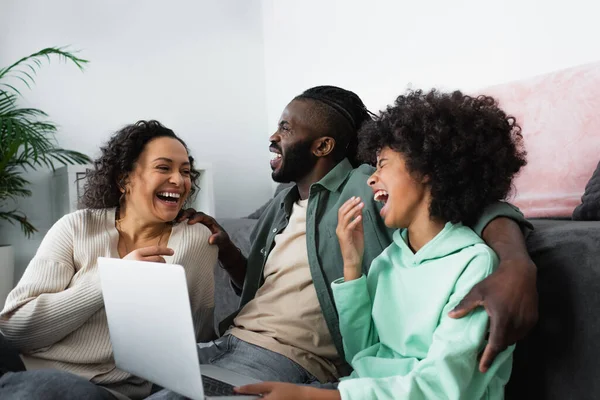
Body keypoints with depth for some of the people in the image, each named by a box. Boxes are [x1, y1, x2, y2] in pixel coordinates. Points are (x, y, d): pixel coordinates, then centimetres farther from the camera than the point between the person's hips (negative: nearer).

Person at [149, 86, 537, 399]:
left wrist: (516, 263, -33)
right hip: (228, 343, 8)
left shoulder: (367, 190, -5)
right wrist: (225, 249, 6)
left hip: (285, 362, -7)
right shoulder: (280, 207, 18)